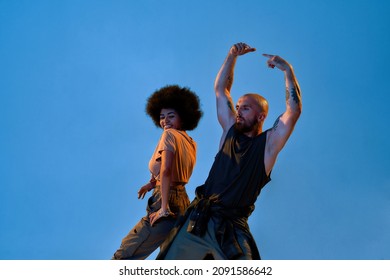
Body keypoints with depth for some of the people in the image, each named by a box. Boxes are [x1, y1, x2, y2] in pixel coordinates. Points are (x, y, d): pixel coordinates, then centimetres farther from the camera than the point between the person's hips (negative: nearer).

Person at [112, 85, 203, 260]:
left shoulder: (170, 135, -11)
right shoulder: (190, 143, 14)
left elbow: (166, 170, -24)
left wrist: (164, 208, -25)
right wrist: (154, 183, 8)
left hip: (169, 204, -9)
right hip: (183, 204, 9)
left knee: (124, 256, -4)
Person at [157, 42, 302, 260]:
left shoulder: (268, 143, 0)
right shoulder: (231, 131, 11)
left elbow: (294, 110, -13)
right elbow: (221, 89, 15)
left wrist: (288, 70, -13)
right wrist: (232, 56, 7)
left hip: (232, 227, -3)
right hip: (198, 219, 4)